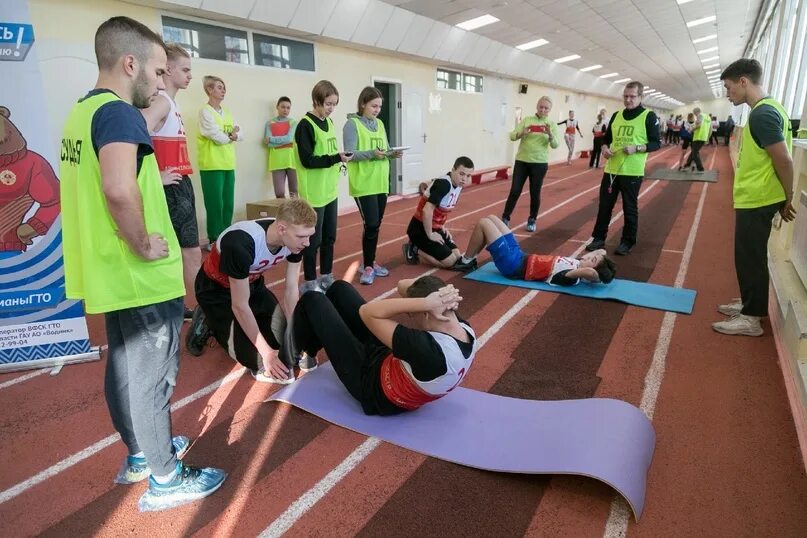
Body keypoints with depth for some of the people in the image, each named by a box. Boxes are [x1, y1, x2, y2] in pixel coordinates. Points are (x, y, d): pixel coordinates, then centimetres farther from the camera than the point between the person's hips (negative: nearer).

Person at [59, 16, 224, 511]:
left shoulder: (83, 111, 12)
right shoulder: (119, 113, -18)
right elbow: (119, 189, -35)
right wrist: (143, 244, -22)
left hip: (111, 273, 9)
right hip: (143, 277, -9)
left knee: (125, 369, 20)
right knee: (151, 375, 4)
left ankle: (140, 454, 39)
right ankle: (165, 479, 20)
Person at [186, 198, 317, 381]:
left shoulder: (293, 238, -21)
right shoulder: (241, 244, -39)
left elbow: (291, 291, -10)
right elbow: (240, 306, -29)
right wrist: (266, 352, -24)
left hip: (252, 283, 6)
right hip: (216, 289, -5)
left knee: (285, 337, -4)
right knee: (255, 358, -14)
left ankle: (242, 325, 19)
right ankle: (209, 324, 9)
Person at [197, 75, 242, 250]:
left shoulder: (227, 113, 16)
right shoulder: (205, 111, -6)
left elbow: (240, 135, 9)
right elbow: (218, 137, -15)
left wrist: (233, 134, -11)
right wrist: (231, 136, 1)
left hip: (229, 164, 7)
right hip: (212, 165, -7)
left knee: (228, 204, 8)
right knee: (215, 204, -3)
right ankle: (214, 240, 5)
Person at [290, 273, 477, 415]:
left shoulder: (429, 351, -43)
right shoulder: (463, 328, -18)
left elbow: (367, 312, -38)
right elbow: (404, 286, -10)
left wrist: (425, 303, -43)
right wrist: (441, 296, -28)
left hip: (370, 381, -7)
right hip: (389, 359, 8)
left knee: (312, 300, 1)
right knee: (339, 288, 15)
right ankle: (307, 351, 41)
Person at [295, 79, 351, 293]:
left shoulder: (329, 122, 12)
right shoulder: (306, 125, -12)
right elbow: (307, 160, -19)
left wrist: (339, 158, 1)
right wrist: (336, 158, -23)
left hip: (330, 190, 8)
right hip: (315, 193, -8)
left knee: (329, 236, 14)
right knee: (314, 239, -1)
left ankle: (326, 277, 27)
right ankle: (309, 282, 12)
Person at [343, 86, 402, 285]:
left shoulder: (380, 124, 15)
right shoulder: (352, 124, -6)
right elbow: (350, 154, -13)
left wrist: (392, 153, -4)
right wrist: (371, 153, -27)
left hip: (381, 183, 7)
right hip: (363, 184, -7)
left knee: (376, 225, 12)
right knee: (371, 225, -9)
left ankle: (371, 262, 25)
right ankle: (368, 267, 4)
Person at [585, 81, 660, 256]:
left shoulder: (649, 116, -2)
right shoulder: (616, 115, 12)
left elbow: (656, 143, -4)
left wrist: (637, 148, -20)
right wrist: (605, 148, -4)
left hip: (632, 172, -4)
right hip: (611, 169, 4)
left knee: (630, 208, 5)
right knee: (604, 205, 7)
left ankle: (627, 242, 16)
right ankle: (599, 239, 19)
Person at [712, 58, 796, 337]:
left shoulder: (762, 114, -20)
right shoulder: (767, 108, 12)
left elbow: (784, 161, -20)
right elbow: (775, 158, 16)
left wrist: (787, 199, -9)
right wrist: (784, 199, 19)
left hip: (756, 201, -10)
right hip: (755, 199, 10)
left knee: (749, 258, -1)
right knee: (750, 256, 18)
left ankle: (751, 319, 9)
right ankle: (750, 304, 31)